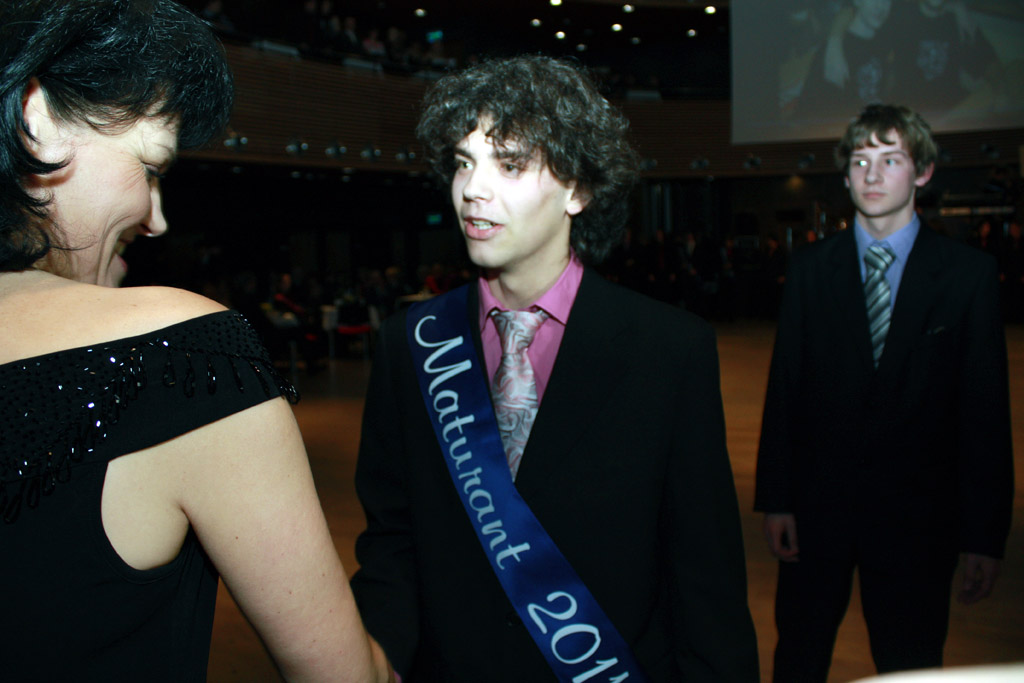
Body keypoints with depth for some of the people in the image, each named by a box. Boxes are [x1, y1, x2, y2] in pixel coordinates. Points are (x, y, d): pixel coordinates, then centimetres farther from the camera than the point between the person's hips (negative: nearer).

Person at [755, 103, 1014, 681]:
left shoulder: (970, 273, -2)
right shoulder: (810, 269, 3)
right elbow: (784, 388, 2)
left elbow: (986, 408, -3)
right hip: (817, 503, 1)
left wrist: (986, 533, -5)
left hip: (917, 511, -1)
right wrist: (776, 499, -2)